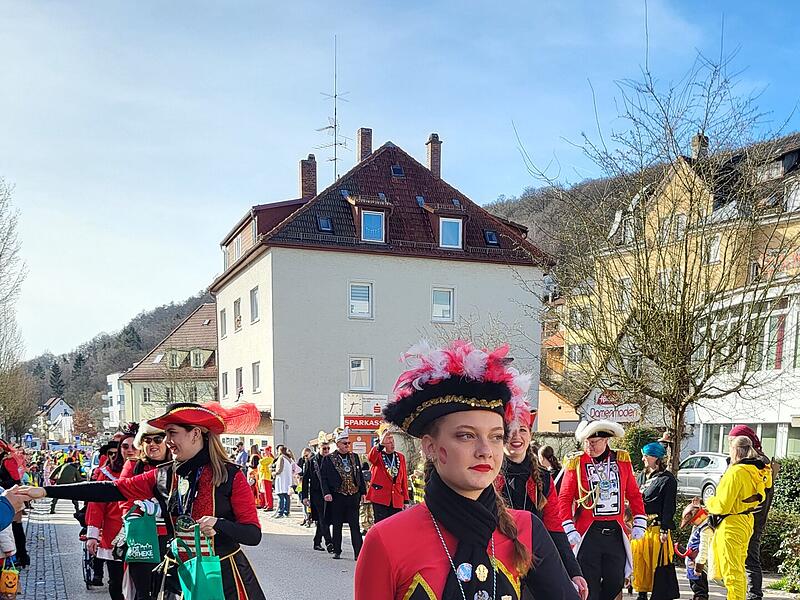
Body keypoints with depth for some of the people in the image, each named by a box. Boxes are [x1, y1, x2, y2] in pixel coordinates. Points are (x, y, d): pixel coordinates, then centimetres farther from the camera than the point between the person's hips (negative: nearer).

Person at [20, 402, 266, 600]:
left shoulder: (231, 475, -11)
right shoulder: (163, 476, 3)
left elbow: (254, 534, -12)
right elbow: (113, 489, 0)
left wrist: (219, 525, -31)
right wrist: (46, 491, -4)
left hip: (225, 576, -4)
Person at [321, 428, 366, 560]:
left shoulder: (354, 457, 11)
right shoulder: (328, 459, 0)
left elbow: (360, 475, 14)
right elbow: (324, 478, -2)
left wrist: (363, 492, 9)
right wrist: (326, 493, -13)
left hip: (353, 496, 2)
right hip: (337, 497, -2)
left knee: (355, 525, -1)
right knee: (337, 526, 7)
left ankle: (358, 553, 0)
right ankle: (337, 551, 18)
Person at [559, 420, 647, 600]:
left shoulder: (622, 460, 6)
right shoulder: (575, 462, -3)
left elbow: (634, 494, 12)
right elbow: (564, 498, -3)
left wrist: (639, 523, 5)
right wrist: (569, 529, -12)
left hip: (616, 532, 3)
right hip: (587, 533, -3)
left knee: (616, 582, 7)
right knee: (589, 585, 0)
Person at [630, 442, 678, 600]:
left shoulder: (668, 479, -5)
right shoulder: (641, 476, 16)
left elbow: (669, 507, -9)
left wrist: (665, 530, -14)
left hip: (657, 526, -7)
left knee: (658, 563, -4)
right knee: (639, 562, 9)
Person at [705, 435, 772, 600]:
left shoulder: (736, 472, -21)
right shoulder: (757, 471, 5)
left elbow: (722, 506, -20)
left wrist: (710, 502, -1)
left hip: (731, 526, -9)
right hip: (747, 523, 9)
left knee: (732, 571, -2)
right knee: (739, 568, 19)